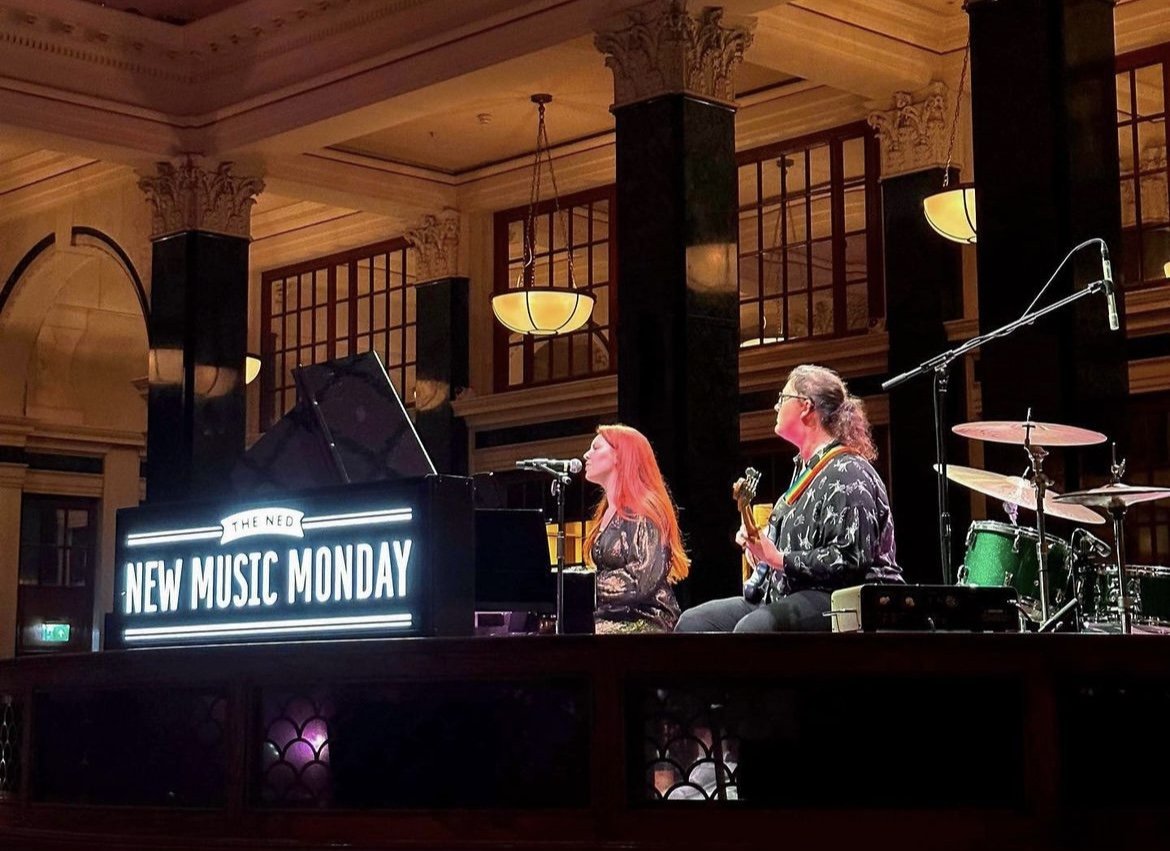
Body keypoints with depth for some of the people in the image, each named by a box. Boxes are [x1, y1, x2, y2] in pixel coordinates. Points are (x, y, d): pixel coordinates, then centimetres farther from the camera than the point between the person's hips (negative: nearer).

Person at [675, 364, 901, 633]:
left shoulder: (848, 472, -12)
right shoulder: (804, 468, 19)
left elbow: (851, 559, -22)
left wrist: (779, 559, -20)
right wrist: (758, 541, 12)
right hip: (786, 596, 10)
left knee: (753, 627, -37)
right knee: (693, 621, -2)